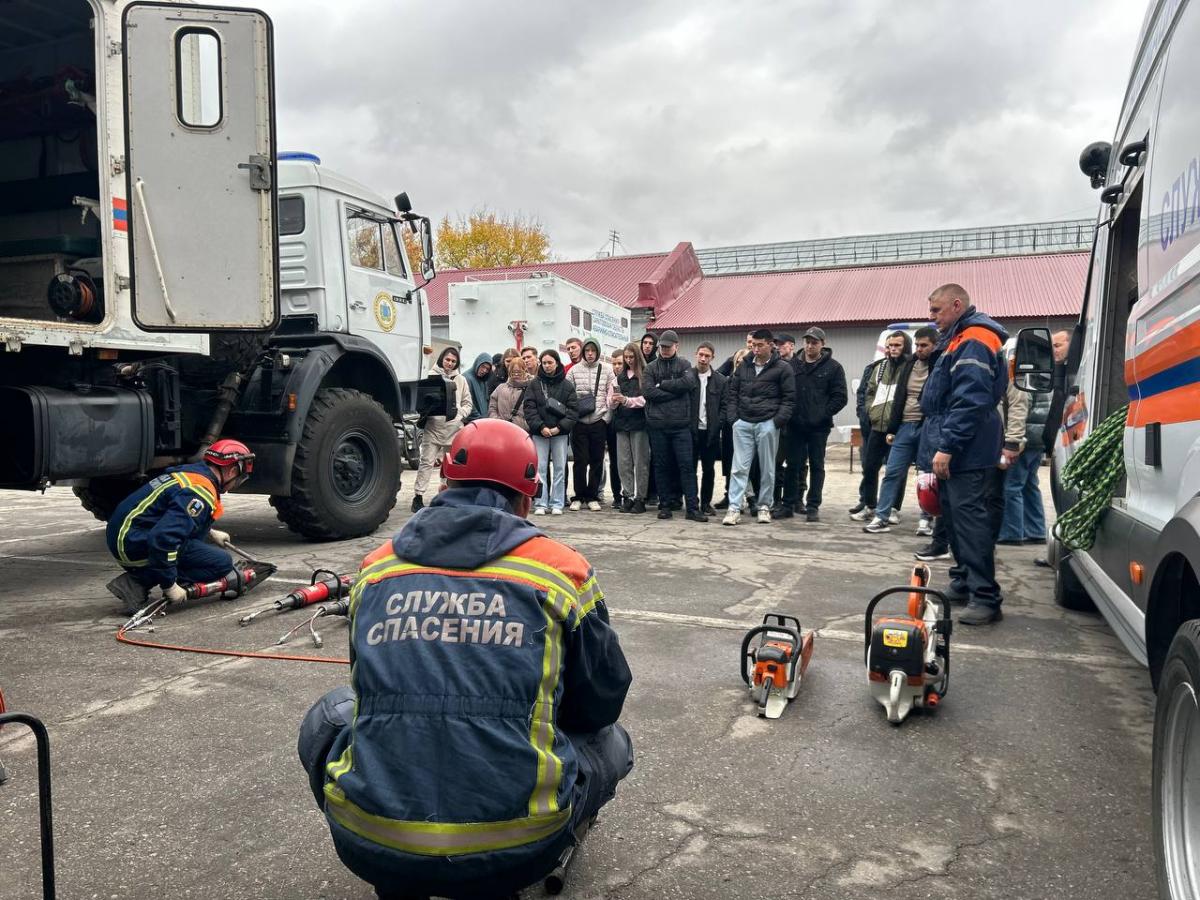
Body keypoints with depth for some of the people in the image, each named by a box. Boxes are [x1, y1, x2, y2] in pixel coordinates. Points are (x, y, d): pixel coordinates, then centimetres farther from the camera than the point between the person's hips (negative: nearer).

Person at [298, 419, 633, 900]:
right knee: (609, 740, 26)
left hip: (370, 847, 2)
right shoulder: (561, 568, 0)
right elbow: (603, 702, 12)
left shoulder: (376, 569, 7)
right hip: (515, 852, -1)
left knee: (329, 715, 31)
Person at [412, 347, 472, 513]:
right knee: (427, 462, -5)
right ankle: (418, 496, 0)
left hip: (454, 428, 3)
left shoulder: (461, 380, 12)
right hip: (433, 426, -3)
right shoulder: (431, 376, 4)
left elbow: (467, 404, 12)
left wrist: (458, 414, -5)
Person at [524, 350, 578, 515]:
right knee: (540, 468, -1)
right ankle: (540, 504, 4)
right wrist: (540, 427, -13)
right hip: (539, 433, 0)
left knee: (559, 468, 2)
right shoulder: (535, 384, 5)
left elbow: (573, 409, 0)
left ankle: (557, 504, 9)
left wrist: (560, 427, -12)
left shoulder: (566, 385, 5)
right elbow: (529, 407, -2)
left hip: (560, 433, 0)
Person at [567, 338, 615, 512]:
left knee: (597, 461, 5)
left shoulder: (607, 369, 3)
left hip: (599, 422, 0)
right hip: (579, 422, 0)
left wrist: (607, 418, -3)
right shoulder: (574, 370, 5)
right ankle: (579, 497, 12)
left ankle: (592, 497, 15)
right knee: (580, 461, 1)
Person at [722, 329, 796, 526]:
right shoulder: (744, 366, 10)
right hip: (743, 423, 3)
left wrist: (778, 421, -11)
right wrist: (732, 417, 3)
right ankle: (734, 508, -2)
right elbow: (732, 393, 14)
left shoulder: (782, 368, -1)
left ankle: (764, 506, 18)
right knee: (739, 467, -2)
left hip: (767, 425, -2)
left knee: (767, 469, 6)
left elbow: (789, 398, -2)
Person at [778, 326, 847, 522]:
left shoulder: (833, 367, 1)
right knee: (793, 465, 6)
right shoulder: (793, 364, 7)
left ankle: (813, 506, 10)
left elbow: (840, 397, -3)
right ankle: (788, 504, 13)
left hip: (819, 427, -2)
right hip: (795, 425, 2)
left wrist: (823, 414, -11)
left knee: (817, 466, 5)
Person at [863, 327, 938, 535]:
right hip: (905, 427, 5)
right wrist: (891, 429, 10)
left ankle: (927, 519, 16)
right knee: (892, 472, 2)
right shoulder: (910, 364, 12)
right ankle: (881, 517, 6)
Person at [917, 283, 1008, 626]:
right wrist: (940, 446, 24)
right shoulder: (958, 340, 20)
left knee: (970, 520, -12)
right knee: (954, 516, 15)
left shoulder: (973, 342, -14)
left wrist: (946, 447, -25)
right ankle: (964, 582, 25)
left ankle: (986, 598, -11)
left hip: (967, 454, -11)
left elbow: (970, 401, -24)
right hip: (954, 453, 11)